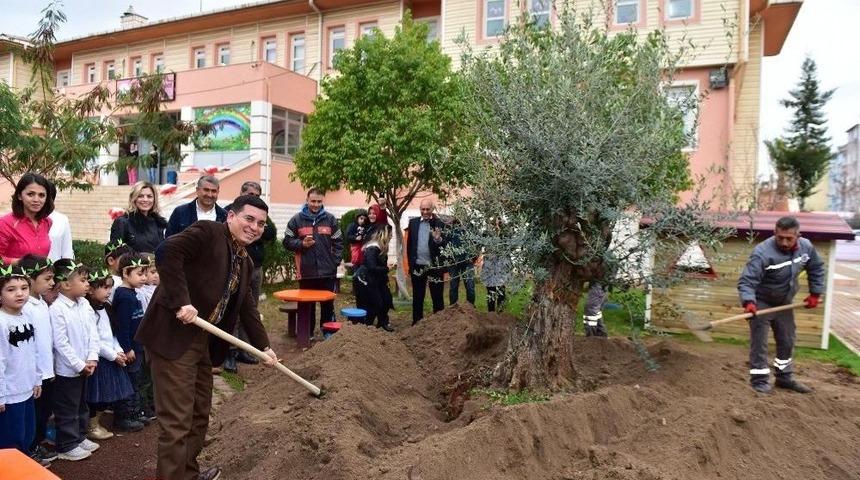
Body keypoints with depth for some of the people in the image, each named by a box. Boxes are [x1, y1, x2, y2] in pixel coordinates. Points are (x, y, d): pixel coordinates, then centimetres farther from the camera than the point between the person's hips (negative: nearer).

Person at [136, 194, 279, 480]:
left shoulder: (245, 262, 15)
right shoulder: (207, 232, -11)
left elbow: (246, 306, 20)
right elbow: (166, 251, -27)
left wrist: (263, 346, 18)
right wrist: (181, 301, -29)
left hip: (203, 341, 9)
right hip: (173, 336, -9)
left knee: (199, 415, 20)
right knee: (177, 420, -4)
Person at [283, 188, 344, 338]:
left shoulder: (330, 219, 5)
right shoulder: (297, 219, 2)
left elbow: (338, 243, 7)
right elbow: (287, 241, 5)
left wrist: (335, 262, -2)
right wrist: (302, 244, -12)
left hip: (327, 271, 1)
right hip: (306, 272, 0)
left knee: (328, 304, 7)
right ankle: (308, 333, 20)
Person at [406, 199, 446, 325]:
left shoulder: (440, 224, -6)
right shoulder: (413, 222, 5)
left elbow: (445, 246, -9)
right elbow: (409, 244, 12)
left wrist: (438, 240, -29)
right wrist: (410, 263, 9)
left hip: (434, 267, -3)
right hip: (417, 266, 3)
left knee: (437, 298, 6)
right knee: (417, 297, 12)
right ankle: (416, 324, 23)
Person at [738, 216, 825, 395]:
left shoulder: (806, 247, -10)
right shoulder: (762, 252, -31)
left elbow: (816, 268, 10)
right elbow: (747, 280, -35)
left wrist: (815, 293, 6)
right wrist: (748, 301, -50)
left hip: (784, 302, 7)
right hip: (761, 303, -6)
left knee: (787, 340, 16)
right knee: (759, 342, -5)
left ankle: (784, 377, 32)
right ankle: (760, 379, 6)